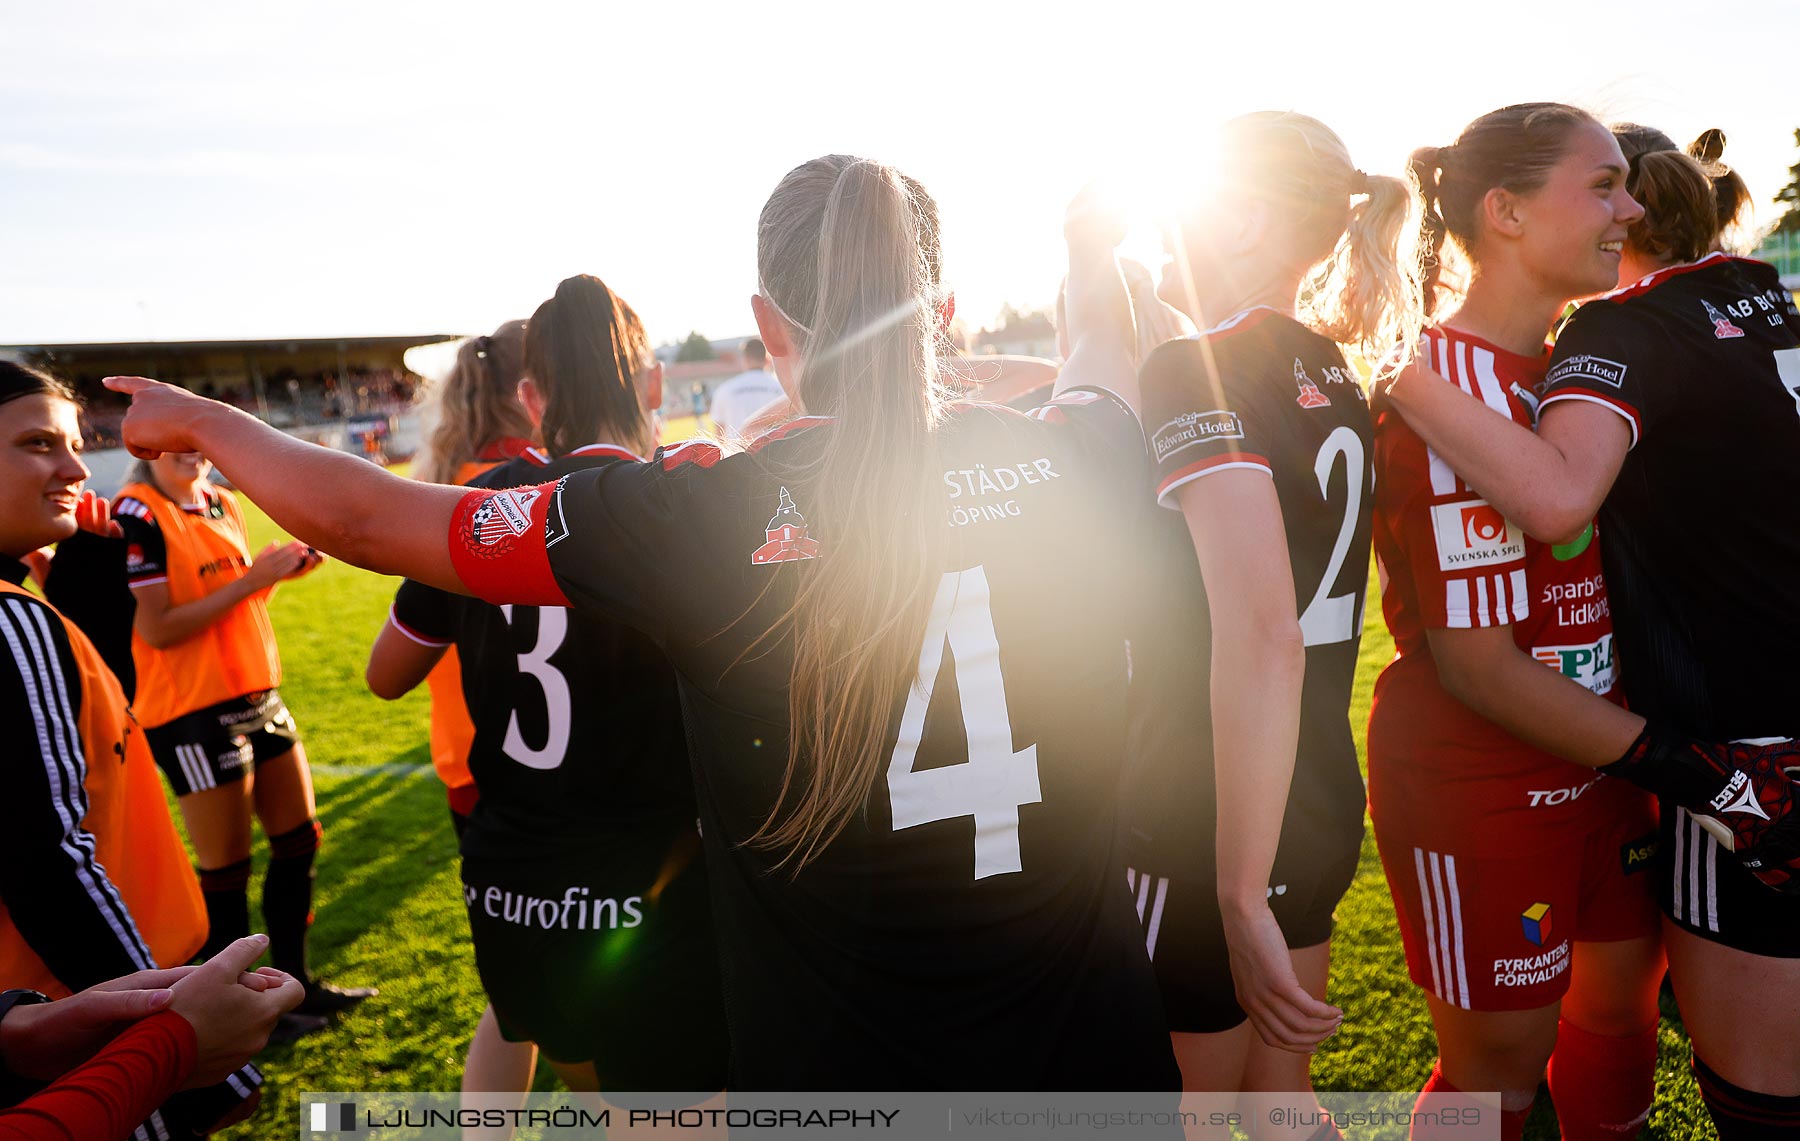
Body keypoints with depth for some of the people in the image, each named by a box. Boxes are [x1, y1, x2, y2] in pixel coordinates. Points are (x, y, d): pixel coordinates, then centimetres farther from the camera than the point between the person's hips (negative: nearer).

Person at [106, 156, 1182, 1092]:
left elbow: (367, 519, -5)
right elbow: (1106, 348, 17)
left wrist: (196, 416, 14)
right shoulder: (1071, 461, -10)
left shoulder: (703, 511, -18)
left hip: (836, 1071, -3)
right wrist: (1094, 250, 40)